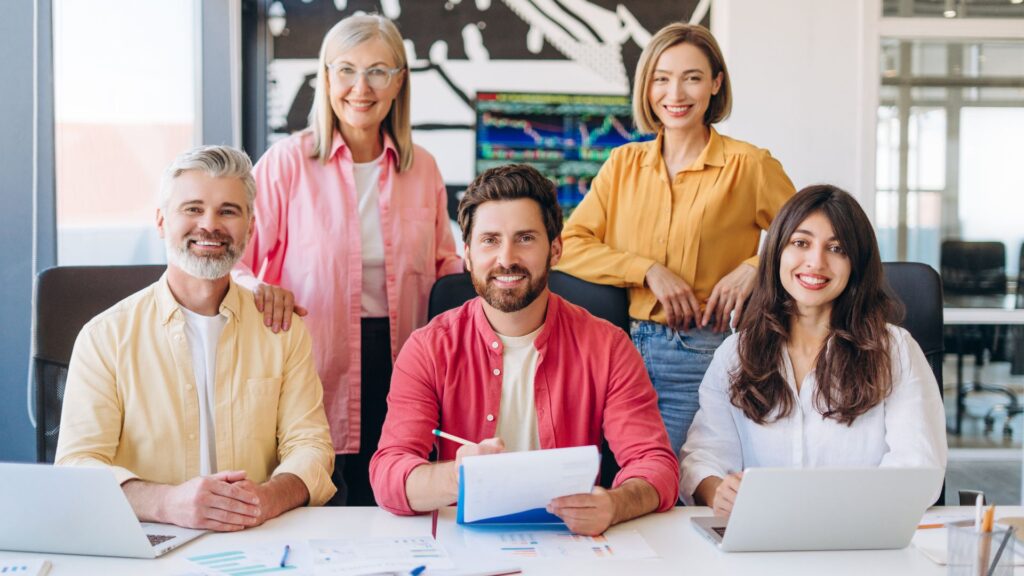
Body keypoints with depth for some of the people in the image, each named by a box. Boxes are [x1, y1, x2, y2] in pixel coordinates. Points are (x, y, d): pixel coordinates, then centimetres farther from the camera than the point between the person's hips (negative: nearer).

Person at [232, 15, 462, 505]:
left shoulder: (422, 168, 11)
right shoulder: (287, 162, -1)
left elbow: (443, 266, 20)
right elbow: (229, 262, -2)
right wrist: (259, 290, -23)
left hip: (400, 367, 3)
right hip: (315, 370, -3)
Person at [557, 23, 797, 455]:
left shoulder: (749, 166, 0)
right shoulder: (623, 164, 11)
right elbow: (568, 246, 2)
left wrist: (753, 267, -13)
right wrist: (649, 270, -11)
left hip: (702, 356, -3)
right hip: (626, 346, 3)